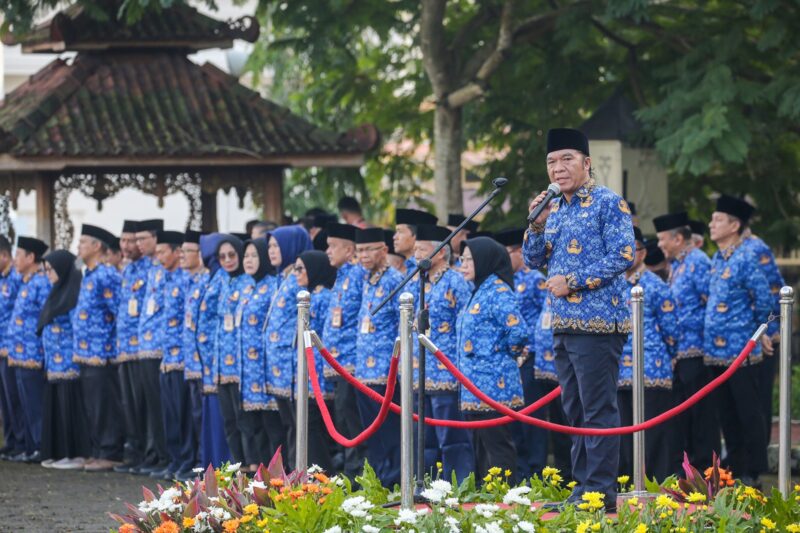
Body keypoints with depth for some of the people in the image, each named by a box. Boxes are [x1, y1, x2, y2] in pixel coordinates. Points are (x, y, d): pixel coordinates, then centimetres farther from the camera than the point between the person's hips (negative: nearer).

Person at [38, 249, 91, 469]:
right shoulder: (58, 291, 16)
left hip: (68, 359, -9)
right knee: (56, 404, 9)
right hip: (55, 359, 9)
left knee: (71, 404, -8)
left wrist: (77, 355, -19)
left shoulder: (75, 290, -12)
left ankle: (78, 454, -6)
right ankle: (59, 452, 12)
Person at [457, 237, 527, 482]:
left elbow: (519, 331, -23)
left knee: (497, 448, -8)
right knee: (482, 451, 12)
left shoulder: (498, 291, -12)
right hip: (476, 387, 10)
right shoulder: (480, 292, 17)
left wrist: (506, 355, -8)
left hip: (494, 386, -10)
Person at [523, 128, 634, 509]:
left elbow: (623, 255, -14)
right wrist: (537, 224, -2)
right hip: (563, 323, 8)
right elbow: (534, 261, 16)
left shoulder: (608, 203, -6)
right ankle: (583, 487, 16)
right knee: (574, 411, 11)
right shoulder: (555, 208, 16)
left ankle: (602, 491, -6)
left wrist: (573, 281, -16)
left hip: (597, 322, -8)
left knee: (598, 410, -8)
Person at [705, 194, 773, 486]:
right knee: (727, 414, 12)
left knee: (748, 412, -3)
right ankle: (734, 467, 19)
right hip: (716, 350, 8)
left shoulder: (745, 259, -12)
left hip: (741, 349, -8)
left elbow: (763, 299, -11)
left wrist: (759, 331, 0)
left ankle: (752, 472, 1)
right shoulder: (716, 260, 13)